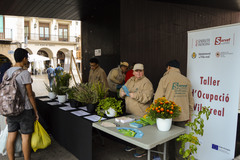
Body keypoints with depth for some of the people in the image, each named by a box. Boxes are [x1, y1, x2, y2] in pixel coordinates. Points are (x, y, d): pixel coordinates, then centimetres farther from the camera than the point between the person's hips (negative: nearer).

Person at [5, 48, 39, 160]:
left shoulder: (7, 72, 6)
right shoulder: (24, 73, -15)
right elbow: (30, 94, -13)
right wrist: (36, 111, -3)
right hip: (25, 110, -7)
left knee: (11, 136, 12)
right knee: (26, 137, 4)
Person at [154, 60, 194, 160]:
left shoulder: (165, 78, -5)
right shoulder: (186, 80, 9)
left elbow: (158, 98, -9)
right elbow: (190, 99, 15)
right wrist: (189, 114, 23)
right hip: (182, 116, 4)